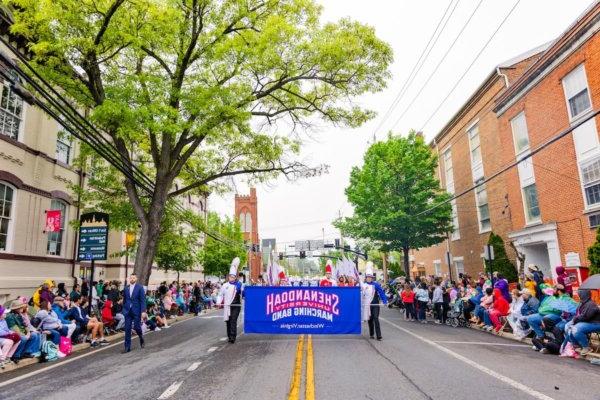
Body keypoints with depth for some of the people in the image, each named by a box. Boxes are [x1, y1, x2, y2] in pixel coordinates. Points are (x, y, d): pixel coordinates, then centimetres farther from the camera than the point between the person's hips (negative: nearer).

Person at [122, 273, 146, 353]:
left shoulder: (140, 287, -5)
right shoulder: (126, 288, 8)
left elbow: (143, 300, -7)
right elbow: (124, 300, 15)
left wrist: (143, 311, -13)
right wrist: (124, 309, 11)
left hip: (136, 311, -4)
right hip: (128, 311, 4)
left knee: (136, 327, 0)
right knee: (127, 329, 3)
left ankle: (141, 338, 31)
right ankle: (127, 347, 10)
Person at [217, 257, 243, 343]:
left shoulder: (239, 285, 0)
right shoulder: (225, 285, 6)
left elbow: (243, 293, 7)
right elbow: (220, 295, 12)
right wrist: (219, 302, -3)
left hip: (236, 306, -3)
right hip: (227, 306, 3)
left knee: (233, 321, -12)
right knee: (228, 321, 8)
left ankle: (233, 337, -14)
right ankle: (229, 336, 22)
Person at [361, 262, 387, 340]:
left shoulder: (376, 285, -5)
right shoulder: (363, 285, 1)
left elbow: (382, 292, -7)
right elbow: (360, 295, 9)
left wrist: (385, 301, -15)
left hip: (375, 304, -2)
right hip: (367, 305, 2)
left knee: (376, 319, -10)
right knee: (370, 320, 11)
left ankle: (379, 336, -9)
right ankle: (371, 334, 26)